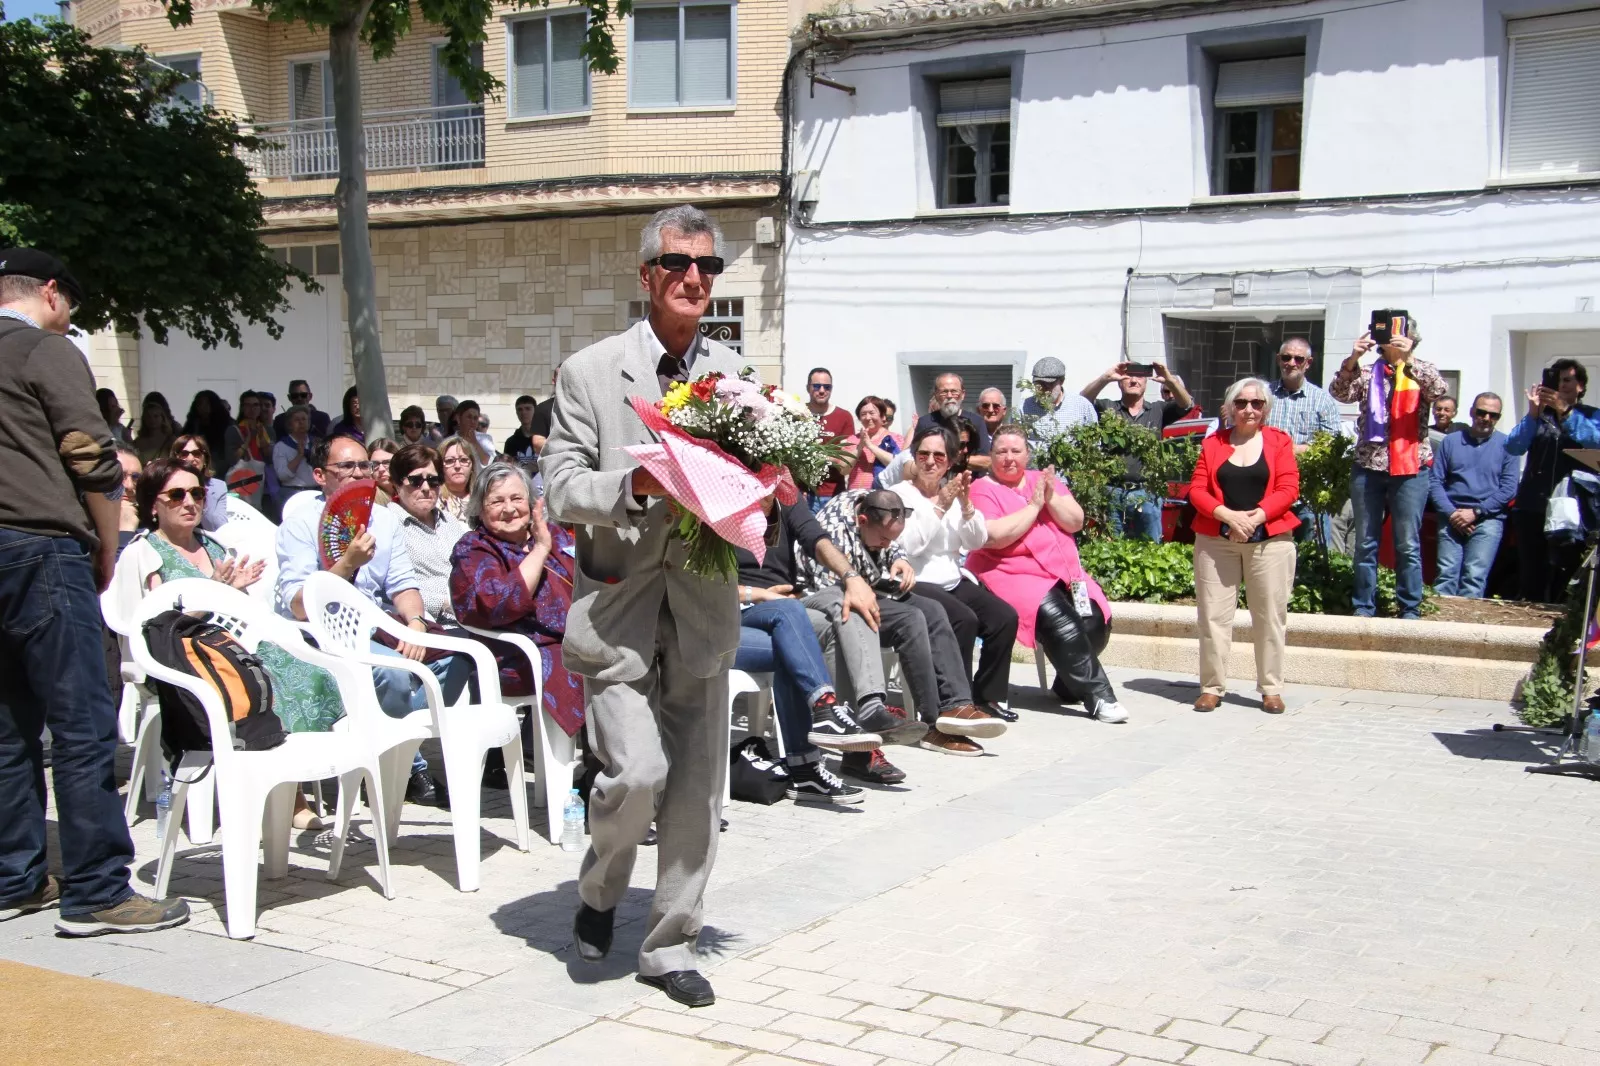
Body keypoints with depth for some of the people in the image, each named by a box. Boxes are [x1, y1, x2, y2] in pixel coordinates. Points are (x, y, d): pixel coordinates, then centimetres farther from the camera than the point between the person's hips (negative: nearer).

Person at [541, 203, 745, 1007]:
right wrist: (631, 486, -22)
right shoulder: (589, 372, -2)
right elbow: (560, 489, -5)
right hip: (618, 609, -4)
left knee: (696, 791, 6)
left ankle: (669, 947, 22)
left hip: (703, 610, 4)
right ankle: (599, 890, 18)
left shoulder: (731, 371, 10)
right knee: (636, 771, -14)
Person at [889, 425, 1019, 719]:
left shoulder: (953, 492, 14)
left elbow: (977, 542, 6)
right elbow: (909, 545, -17)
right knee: (964, 620, -30)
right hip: (915, 585, -7)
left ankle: (988, 695, 0)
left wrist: (965, 505, -9)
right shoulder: (900, 494, -4)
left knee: (1005, 617, -14)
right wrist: (939, 508, -20)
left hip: (953, 582, 7)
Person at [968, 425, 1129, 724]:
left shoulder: (1044, 480, 15)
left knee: (1095, 621, -17)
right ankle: (1098, 696, -19)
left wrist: (1050, 496, -10)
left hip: (1064, 573, 6)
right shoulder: (982, 489, -1)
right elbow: (995, 536, -17)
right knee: (1061, 623, -30)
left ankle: (1068, 686, 9)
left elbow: (1076, 522, 6)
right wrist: (1033, 505, -11)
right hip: (1011, 575, -6)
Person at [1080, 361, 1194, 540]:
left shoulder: (1157, 412, 11)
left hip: (1147, 495, 1)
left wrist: (1170, 381, -25)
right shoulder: (1107, 408, 8)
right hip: (1113, 493, -1)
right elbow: (1083, 401, -9)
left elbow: (1186, 405, -4)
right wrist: (1105, 378, -27)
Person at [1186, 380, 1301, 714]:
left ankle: (1271, 689, 11)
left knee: (1270, 615, 2)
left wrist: (1256, 516, -16)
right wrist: (1227, 515, -14)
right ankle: (1212, 687, 8)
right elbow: (1197, 490, 2)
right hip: (1216, 541, 1)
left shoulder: (1279, 441, 6)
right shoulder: (1213, 443, 10)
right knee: (1214, 614, 0)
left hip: (1269, 540, -1)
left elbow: (1288, 489, -3)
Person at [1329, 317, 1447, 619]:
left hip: (1410, 469, -1)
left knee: (1408, 545, 1)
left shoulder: (1422, 371, 8)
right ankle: (1363, 605, 11)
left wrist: (1409, 360, -24)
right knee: (1365, 543, 5)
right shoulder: (1367, 373, 10)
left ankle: (1410, 609, 7)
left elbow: (1438, 391, -13)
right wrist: (1353, 358, -21)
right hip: (1368, 467, 2)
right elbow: (1340, 393, -7)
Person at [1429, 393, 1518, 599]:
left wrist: (1476, 512, -8)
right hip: (1452, 519, 1)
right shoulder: (1450, 441, 12)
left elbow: (1508, 488, 1)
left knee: (1474, 577, -13)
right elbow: (1435, 482, 7)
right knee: (1446, 574, -10)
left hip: (1488, 519, -1)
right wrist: (1451, 513, -8)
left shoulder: (1506, 445, 8)